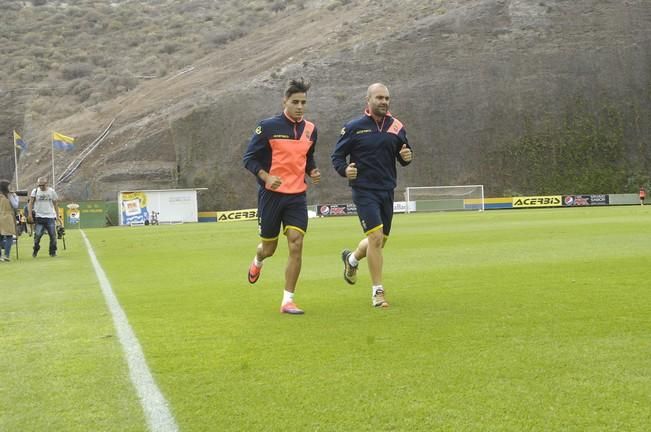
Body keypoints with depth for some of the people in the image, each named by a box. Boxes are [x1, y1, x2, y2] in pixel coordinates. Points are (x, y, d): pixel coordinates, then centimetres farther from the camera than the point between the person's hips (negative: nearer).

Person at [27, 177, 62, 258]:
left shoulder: (51, 191, 6)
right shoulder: (35, 191, 3)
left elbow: (55, 204, 11)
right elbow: (30, 203, -4)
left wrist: (57, 216, 7)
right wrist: (30, 214, -17)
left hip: (50, 217, 1)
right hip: (39, 217, -1)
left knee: (53, 235, -4)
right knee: (37, 235, -5)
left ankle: (53, 252, 10)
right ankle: (35, 251, 15)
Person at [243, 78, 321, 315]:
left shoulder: (310, 129, 8)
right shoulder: (268, 127, -8)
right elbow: (249, 158, -5)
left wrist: (313, 171, 2)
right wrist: (266, 177, -21)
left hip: (297, 196, 3)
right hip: (271, 195, -3)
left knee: (296, 244, -11)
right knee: (269, 247, 8)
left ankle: (288, 300, -4)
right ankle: (257, 262, 48)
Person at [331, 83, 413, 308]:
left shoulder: (396, 127, 6)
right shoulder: (354, 127, -4)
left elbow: (402, 157, 13)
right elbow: (337, 155, 2)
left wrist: (407, 157, -11)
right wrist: (345, 169, -18)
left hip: (387, 190, 5)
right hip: (364, 190, -5)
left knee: (380, 241, 14)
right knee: (376, 237, -16)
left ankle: (351, 259, 46)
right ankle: (377, 291, -4)